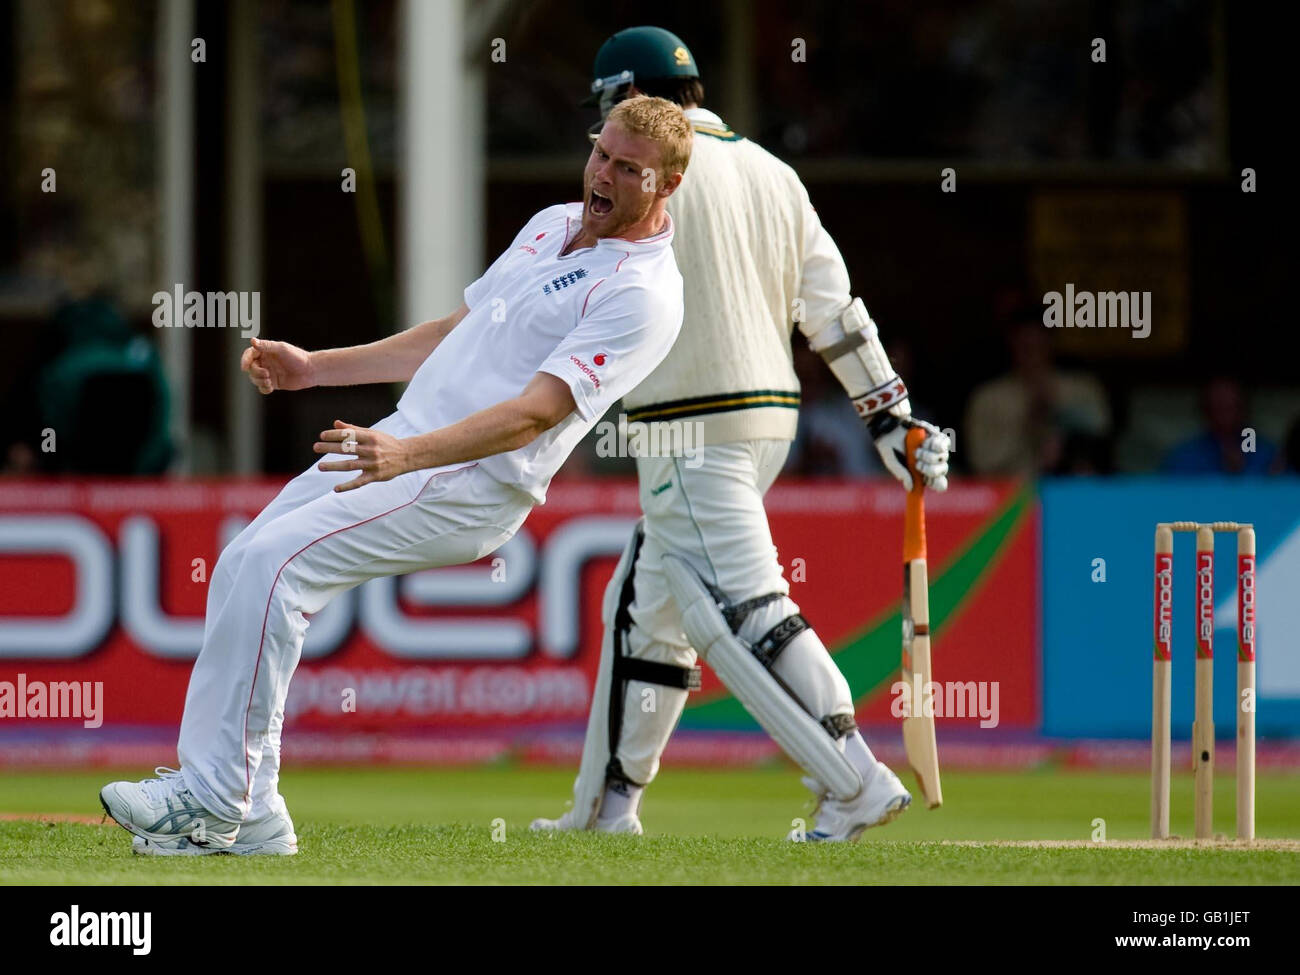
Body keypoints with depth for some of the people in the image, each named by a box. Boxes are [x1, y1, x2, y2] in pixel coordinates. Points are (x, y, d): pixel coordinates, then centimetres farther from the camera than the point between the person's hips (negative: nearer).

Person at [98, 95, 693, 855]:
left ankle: (214, 800, -17)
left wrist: (408, 456, -36)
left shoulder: (645, 293, -13)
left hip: (471, 485, -9)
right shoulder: (553, 226, 17)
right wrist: (317, 366, 21)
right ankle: (249, 817, 5)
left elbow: (538, 409, -24)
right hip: (402, 441, 9)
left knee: (275, 564, -22)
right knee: (243, 569, 2)